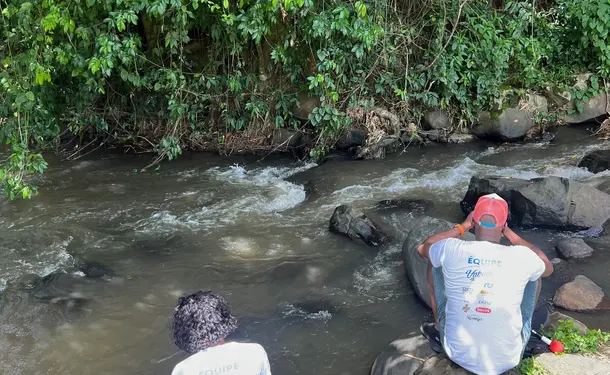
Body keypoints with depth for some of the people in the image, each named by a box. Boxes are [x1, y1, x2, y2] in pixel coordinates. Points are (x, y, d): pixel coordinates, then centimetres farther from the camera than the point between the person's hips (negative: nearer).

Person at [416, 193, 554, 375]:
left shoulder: (452, 248, -14)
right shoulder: (522, 256, -14)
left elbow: (422, 248, 13)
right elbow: (548, 268, 14)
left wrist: (461, 227, 14)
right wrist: (511, 235, 15)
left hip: (458, 354, 0)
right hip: (507, 359, 0)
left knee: (436, 264, 16)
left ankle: (438, 332, 34)